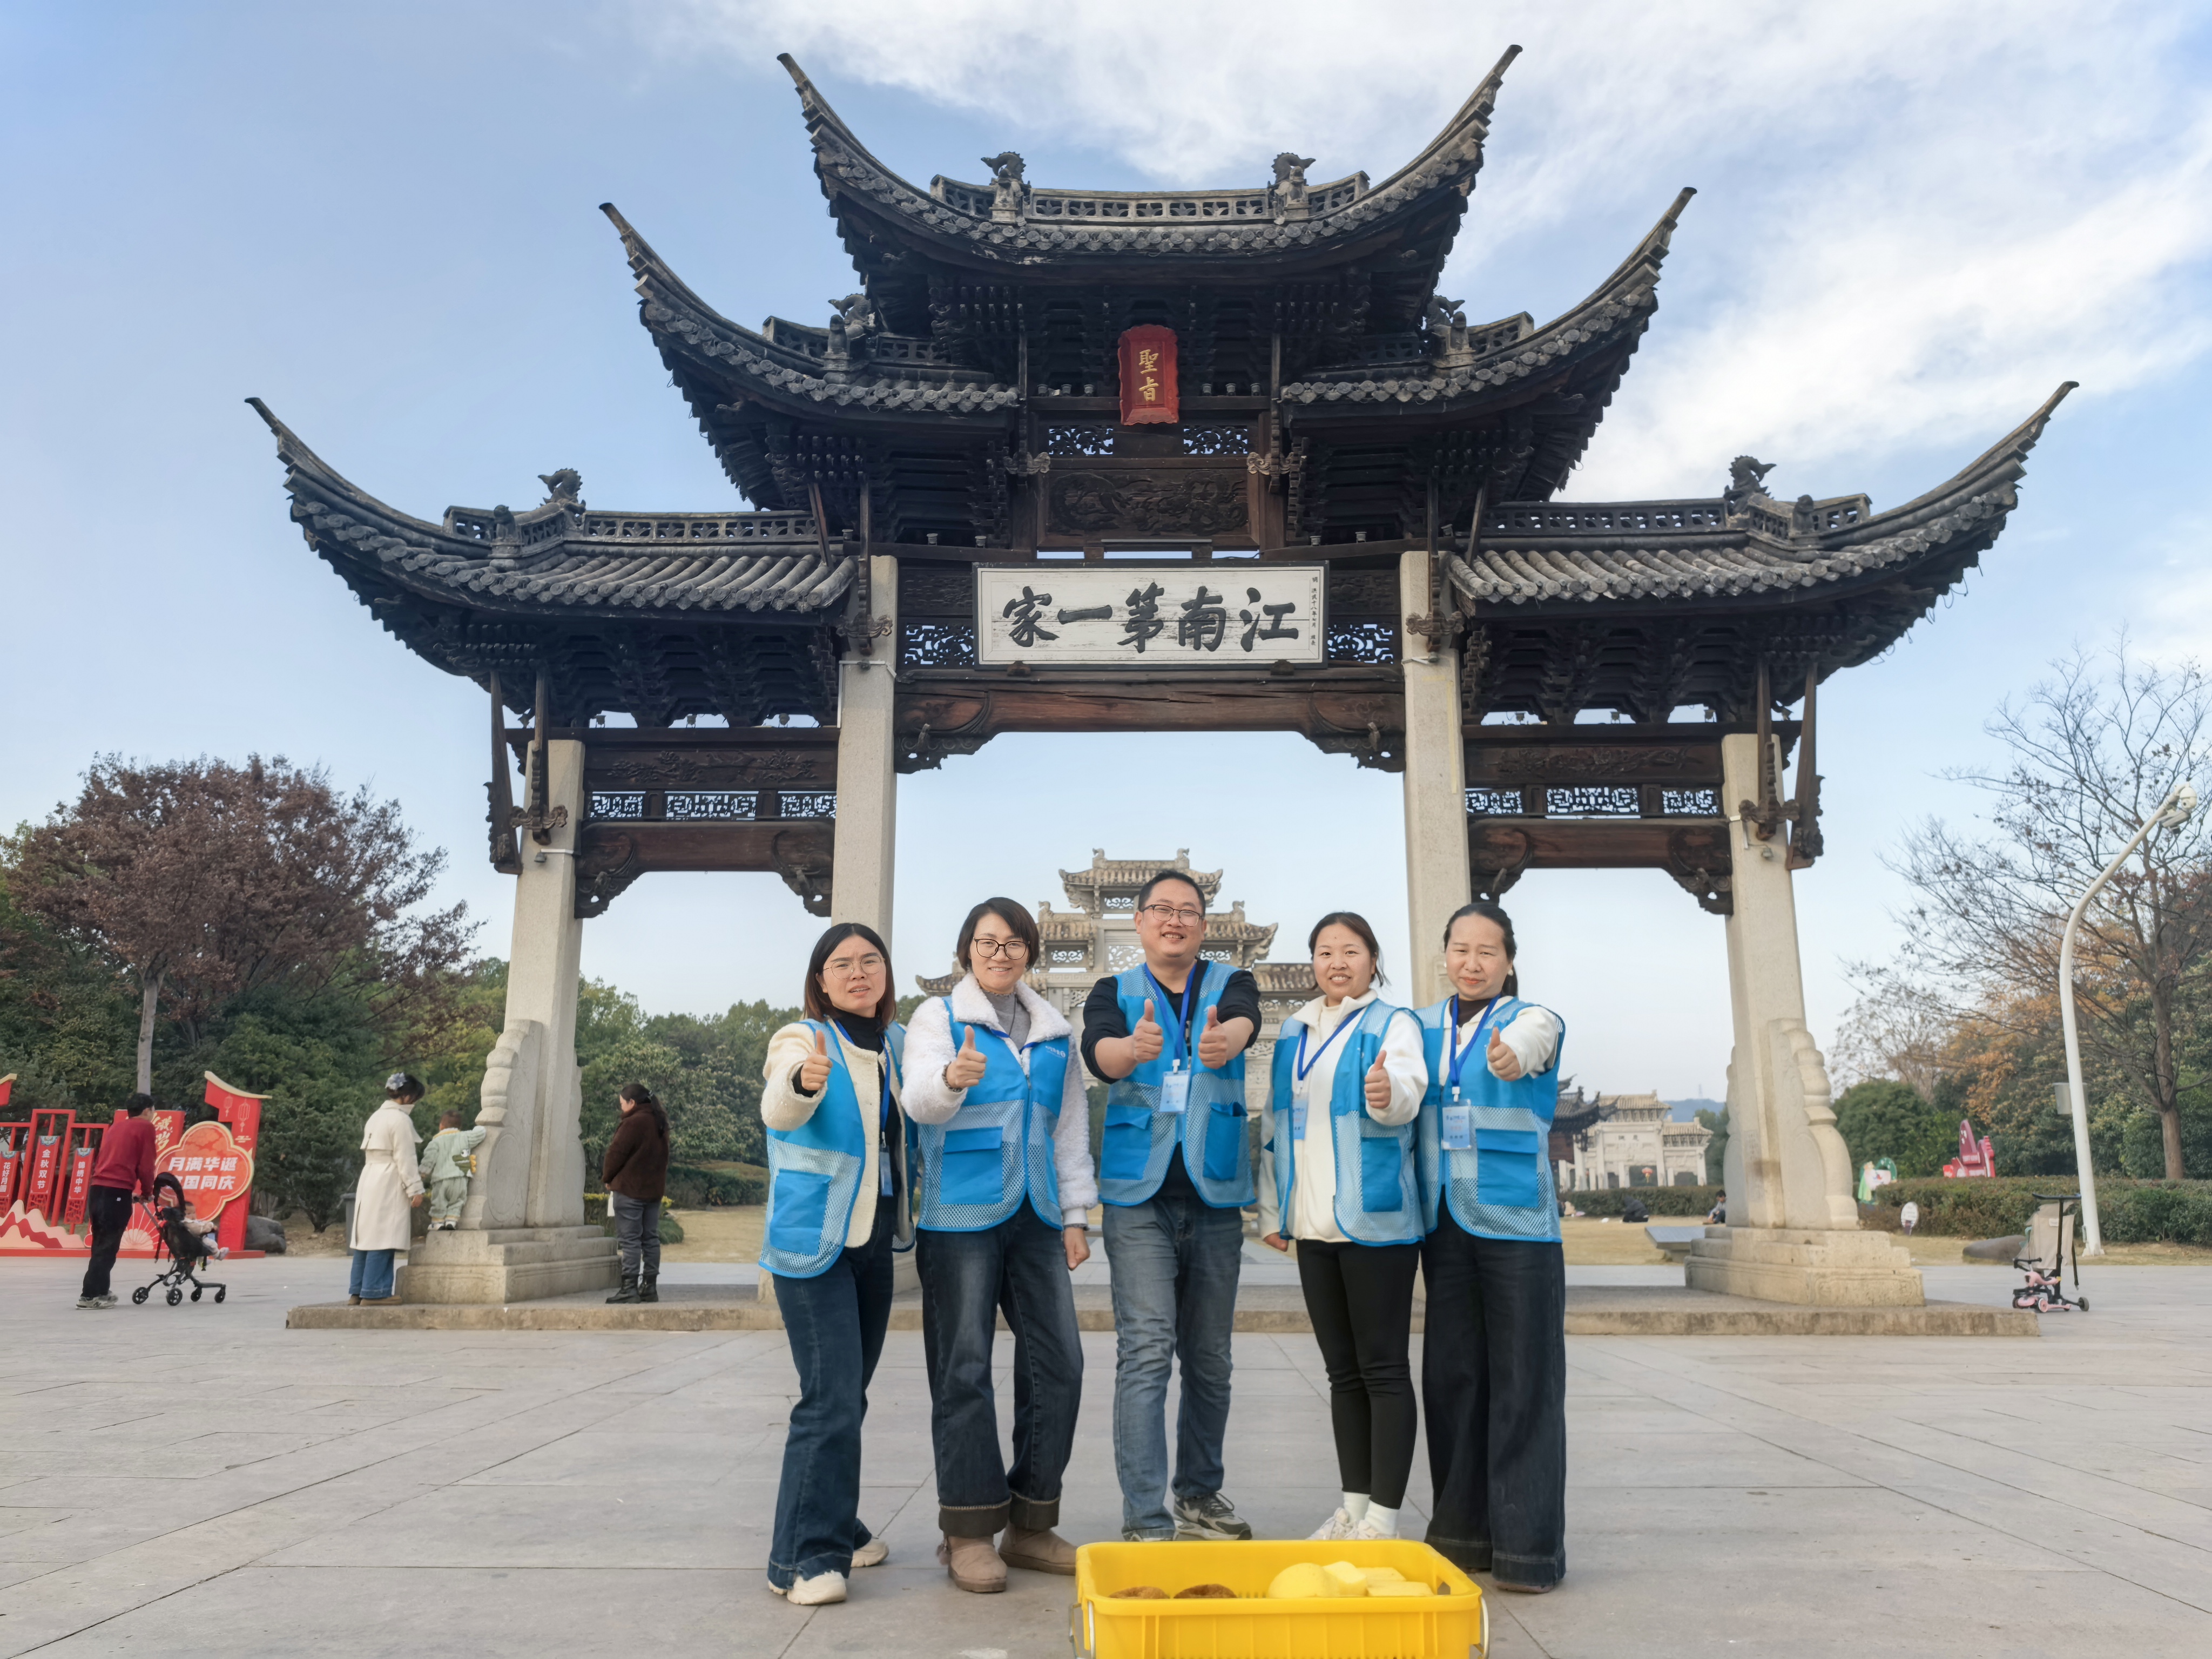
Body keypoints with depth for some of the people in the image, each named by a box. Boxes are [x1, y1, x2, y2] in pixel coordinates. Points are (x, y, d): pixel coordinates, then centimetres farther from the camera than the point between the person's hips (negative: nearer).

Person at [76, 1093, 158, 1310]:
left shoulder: (115, 1127, 22)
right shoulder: (146, 1127, 1)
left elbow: (107, 1158, 22)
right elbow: (146, 1165, -4)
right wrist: (147, 1192, 12)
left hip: (97, 1189, 7)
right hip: (117, 1192, -7)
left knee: (101, 1244, 15)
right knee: (108, 1247, -4)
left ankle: (98, 1292, 20)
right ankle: (90, 1295, -6)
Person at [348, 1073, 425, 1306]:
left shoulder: (375, 1116, 16)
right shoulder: (401, 1120, -12)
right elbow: (405, 1158, -14)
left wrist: (417, 1173, 25)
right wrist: (415, 1188, -9)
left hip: (369, 1182, 9)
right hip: (388, 1186, -9)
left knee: (366, 1236, 11)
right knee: (383, 1238, -6)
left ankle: (357, 1291, 14)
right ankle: (375, 1291, -4)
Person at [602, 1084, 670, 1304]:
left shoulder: (633, 1123, -15)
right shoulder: (659, 1123, 12)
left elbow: (616, 1154, -13)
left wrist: (608, 1178, 3)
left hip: (630, 1189, -8)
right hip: (654, 1188, 8)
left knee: (630, 1240, -6)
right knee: (650, 1239, 10)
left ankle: (629, 1289, -7)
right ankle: (650, 1287, 11)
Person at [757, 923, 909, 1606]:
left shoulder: (897, 1044, 7)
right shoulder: (803, 1040, -12)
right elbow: (778, 1111, -32)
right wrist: (803, 1082, -54)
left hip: (874, 1243, 7)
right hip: (814, 1242, -7)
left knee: (849, 1396, 17)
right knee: (831, 1400, -13)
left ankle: (834, 1528, 31)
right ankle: (805, 1557, -6)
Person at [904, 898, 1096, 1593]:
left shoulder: (1054, 1031, 15)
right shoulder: (939, 1016, 2)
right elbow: (920, 1098, -15)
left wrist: (1076, 1214, 13)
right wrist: (951, 1079, -38)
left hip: (1035, 1215, 5)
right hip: (962, 1215, -5)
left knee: (1058, 1362, 3)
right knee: (964, 1368, -2)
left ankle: (1030, 1525, 16)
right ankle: (970, 1532, 10)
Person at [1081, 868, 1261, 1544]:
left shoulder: (1231, 983, 6)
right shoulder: (1114, 993, 4)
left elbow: (1243, 1020, -19)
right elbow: (1097, 1050, -18)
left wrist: (1225, 1039, -44)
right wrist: (1132, 1048, -42)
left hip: (1216, 1193, 2)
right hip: (1141, 1193, -2)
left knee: (1210, 1357, 12)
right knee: (1146, 1350, -9)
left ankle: (1200, 1493, 28)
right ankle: (1144, 1518, -3)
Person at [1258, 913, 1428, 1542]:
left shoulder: (1393, 1024, -4)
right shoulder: (1293, 1033, 13)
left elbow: (1408, 1090, -23)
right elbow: (1274, 1122, 16)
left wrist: (1389, 1093, -46)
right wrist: (1271, 1209, 13)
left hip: (1377, 1223, -6)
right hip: (1315, 1227, 6)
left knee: (1384, 1369, -1)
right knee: (1342, 1370, 13)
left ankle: (1383, 1516, 6)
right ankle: (1353, 1506, 23)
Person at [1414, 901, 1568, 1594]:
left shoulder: (1533, 1019, -3)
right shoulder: (1422, 1027, 11)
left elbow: (1527, 1042, -27)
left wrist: (1514, 1057, -50)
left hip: (1516, 1222, -4)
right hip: (1445, 1224, 4)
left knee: (1524, 1382, -3)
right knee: (1451, 1377, 8)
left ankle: (1528, 1544, 5)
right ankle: (1462, 1533, 20)